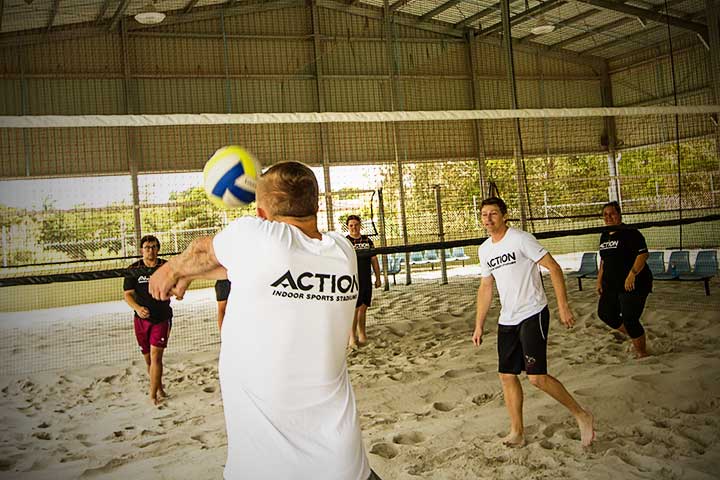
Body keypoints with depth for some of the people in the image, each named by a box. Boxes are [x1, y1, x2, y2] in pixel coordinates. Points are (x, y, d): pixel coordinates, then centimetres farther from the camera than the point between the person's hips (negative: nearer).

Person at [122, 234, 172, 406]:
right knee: (148, 358, 11)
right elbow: (127, 294, -4)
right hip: (142, 319, 2)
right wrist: (137, 308, -23)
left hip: (162, 318, -2)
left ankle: (153, 395, -4)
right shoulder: (133, 269, 0)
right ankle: (159, 388, 32)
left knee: (156, 356, -11)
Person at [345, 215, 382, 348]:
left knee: (363, 308, 10)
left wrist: (378, 278, 13)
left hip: (366, 280, 5)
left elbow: (374, 260, 16)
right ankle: (352, 337, -1)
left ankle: (361, 334, 22)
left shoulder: (368, 241, 12)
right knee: (354, 308, -8)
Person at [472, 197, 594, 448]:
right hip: (507, 321, 7)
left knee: (536, 376, -12)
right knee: (507, 375, 7)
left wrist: (563, 306, -18)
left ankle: (581, 415, 8)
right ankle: (517, 432, 19)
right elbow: (485, 288, 18)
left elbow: (554, 268, -12)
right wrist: (479, 326, 15)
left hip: (533, 315, -7)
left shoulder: (520, 239, -11)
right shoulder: (484, 250, 11)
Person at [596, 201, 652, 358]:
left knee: (629, 320, -7)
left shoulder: (630, 233, -12)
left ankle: (642, 353, 14)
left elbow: (643, 254, -20)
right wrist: (600, 279, 18)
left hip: (633, 285, -8)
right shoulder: (604, 236, 13)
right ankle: (633, 336, 30)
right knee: (605, 313, 9)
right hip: (612, 285, 8)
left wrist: (632, 275, -28)